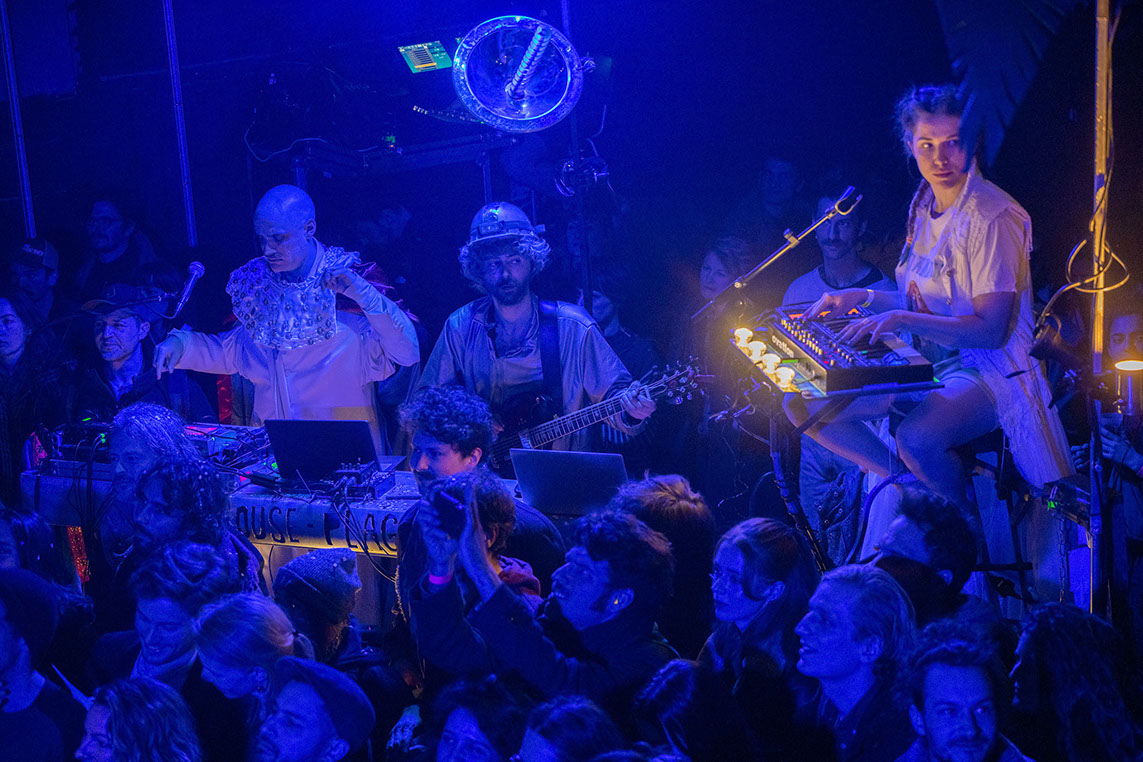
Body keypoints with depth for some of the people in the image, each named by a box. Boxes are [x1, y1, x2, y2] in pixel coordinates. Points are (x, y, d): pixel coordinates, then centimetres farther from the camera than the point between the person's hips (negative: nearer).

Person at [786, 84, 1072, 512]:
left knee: (916, 438, -39)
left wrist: (901, 319, -29)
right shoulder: (926, 207, 9)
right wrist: (866, 298, 8)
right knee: (803, 404, -3)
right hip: (928, 364, 9)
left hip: (987, 372, -9)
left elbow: (990, 330, -22)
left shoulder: (990, 218, -17)